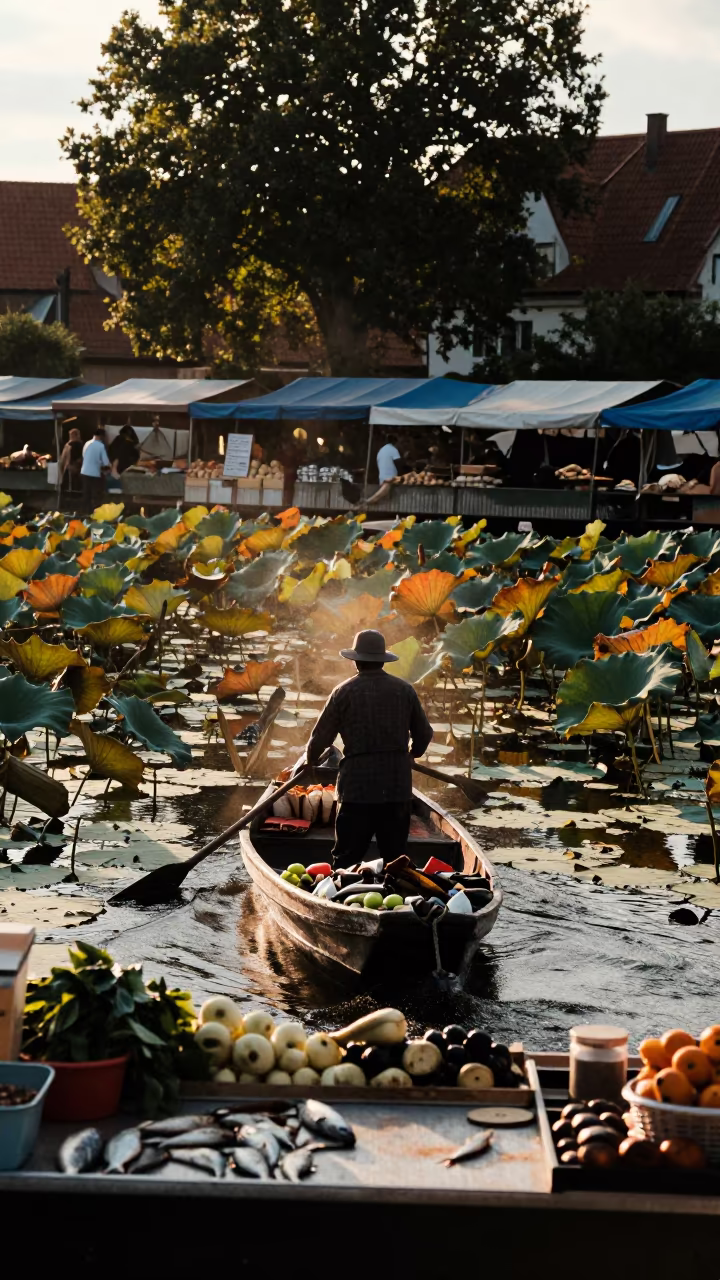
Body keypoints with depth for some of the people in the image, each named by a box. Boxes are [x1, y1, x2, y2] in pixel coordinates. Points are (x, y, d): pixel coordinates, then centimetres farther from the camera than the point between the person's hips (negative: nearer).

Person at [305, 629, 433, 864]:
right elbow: (424, 734, 13)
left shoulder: (345, 692, -2)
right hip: (398, 788, 3)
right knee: (395, 859, 9)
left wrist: (311, 759, 23)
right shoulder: (404, 690, 5)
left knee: (346, 860, 3)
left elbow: (321, 737, 2)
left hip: (357, 787, -2)